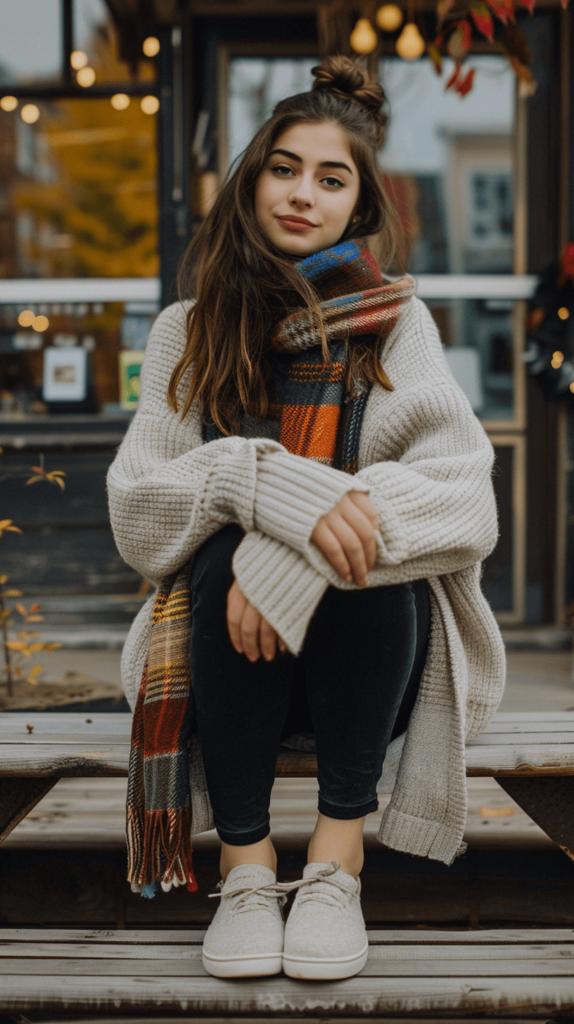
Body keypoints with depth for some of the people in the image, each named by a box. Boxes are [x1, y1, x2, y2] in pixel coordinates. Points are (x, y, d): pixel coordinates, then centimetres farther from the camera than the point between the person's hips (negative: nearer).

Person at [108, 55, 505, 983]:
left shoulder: (392, 325, -1)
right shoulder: (190, 332, 5)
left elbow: (466, 497, -16)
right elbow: (137, 508, -8)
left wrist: (294, 555, -31)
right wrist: (275, 489, -28)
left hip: (364, 652, -1)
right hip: (233, 647, 1)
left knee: (357, 541, -30)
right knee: (230, 550, -29)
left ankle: (338, 855, -22)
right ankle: (246, 863, -22)